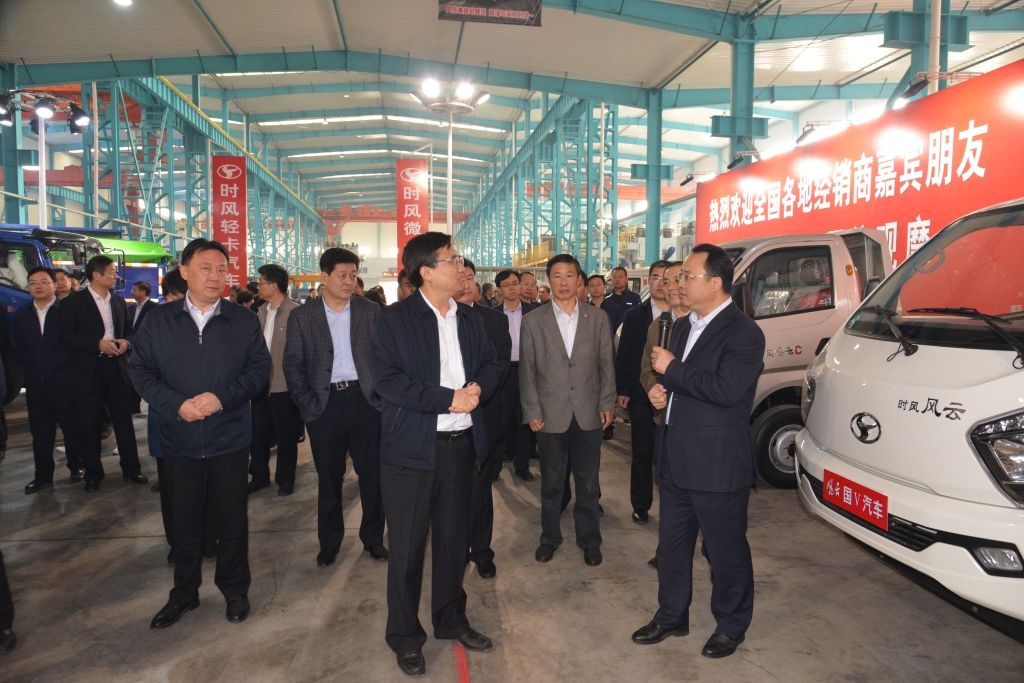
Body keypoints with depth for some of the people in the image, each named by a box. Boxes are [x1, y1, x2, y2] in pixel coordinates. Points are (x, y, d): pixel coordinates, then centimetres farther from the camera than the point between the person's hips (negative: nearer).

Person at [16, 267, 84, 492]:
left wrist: (71, 370, -7)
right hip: (35, 383, 5)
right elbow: (20, 347, 13)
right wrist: (30, 369, 5)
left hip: (63, 382, -4)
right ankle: (43, 475, 18)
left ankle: (77, 467, 21)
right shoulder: (22, 314, 10)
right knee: (40, 431, 9)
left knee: (71, 427, 6)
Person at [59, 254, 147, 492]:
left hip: (117, 368, 4)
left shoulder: (119, 301, 11)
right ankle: (93, 474, 18)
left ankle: (131, 468, 18)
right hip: (88, 371, -4)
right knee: (89, 424, 5)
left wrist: (125, 342, -6)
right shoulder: (73, 302, -5)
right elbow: (67, 337, -11)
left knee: (124, 419, 7)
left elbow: (130, 331, 16)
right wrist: (98, 344, -20)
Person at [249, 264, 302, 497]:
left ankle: (285, 478, 24)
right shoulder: (261, 312, 8)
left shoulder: (294, 312, -14)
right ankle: (259, 476, 30)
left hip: (284, 385, -6)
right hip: (261, 383, 6)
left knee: (286, 435, 8)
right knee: (259, 433, 14)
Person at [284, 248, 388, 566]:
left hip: (364, 399, 0)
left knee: (372, 474, 7)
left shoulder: (371, 311, 3)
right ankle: (329, 542, 26)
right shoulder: (302, 317, 2)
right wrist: (307, 402, -6)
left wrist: (381, 393, -5)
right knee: (329, 478, 10)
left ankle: (373, 538, 24)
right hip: (325, 405, 0)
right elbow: (292, 364, 2)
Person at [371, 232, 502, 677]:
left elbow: (491, 365, 11)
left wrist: (478, 388, -12)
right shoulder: (394, 320, -8)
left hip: (461, 445, 5)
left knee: (453, 540, 18)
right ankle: (404, 636, 26)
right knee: (407, 547, 7)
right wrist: (448, 399, -20)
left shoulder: (469, 319, 10)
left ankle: (452, 621, 38)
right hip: (412, 449, -5)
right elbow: (387, 380, -17)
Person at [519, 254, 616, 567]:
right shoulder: (533, 321, 1)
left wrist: (607, 404, -1)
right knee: (551, 482, 12)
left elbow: (606, 364, 5)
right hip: (551, 415, -1)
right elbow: (527, 370, 0)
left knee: (588, 482, 11)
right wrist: (532, 410, -4)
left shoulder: (598, 318, 4)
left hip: (589, 413, 1)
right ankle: (549, 537, 29)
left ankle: (589, 539, 27)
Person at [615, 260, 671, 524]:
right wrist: (622, 391, -2)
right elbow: (622, 356, 4)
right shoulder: (634, 316, 4)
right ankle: (641, 506, 24)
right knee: (642, 455, 10)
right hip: (641, 397, 1)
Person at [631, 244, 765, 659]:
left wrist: (672, 369, -20)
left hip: (717, 464, -8)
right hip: (676, 459, 8)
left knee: (726, 550, 10)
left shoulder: (743, 333, -15)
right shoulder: (683, 326, 12)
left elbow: (726, 390, -28)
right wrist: (662, 390, 1)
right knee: (672, 545, 19)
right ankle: (671, 617, 37)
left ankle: (731, 626, 32)